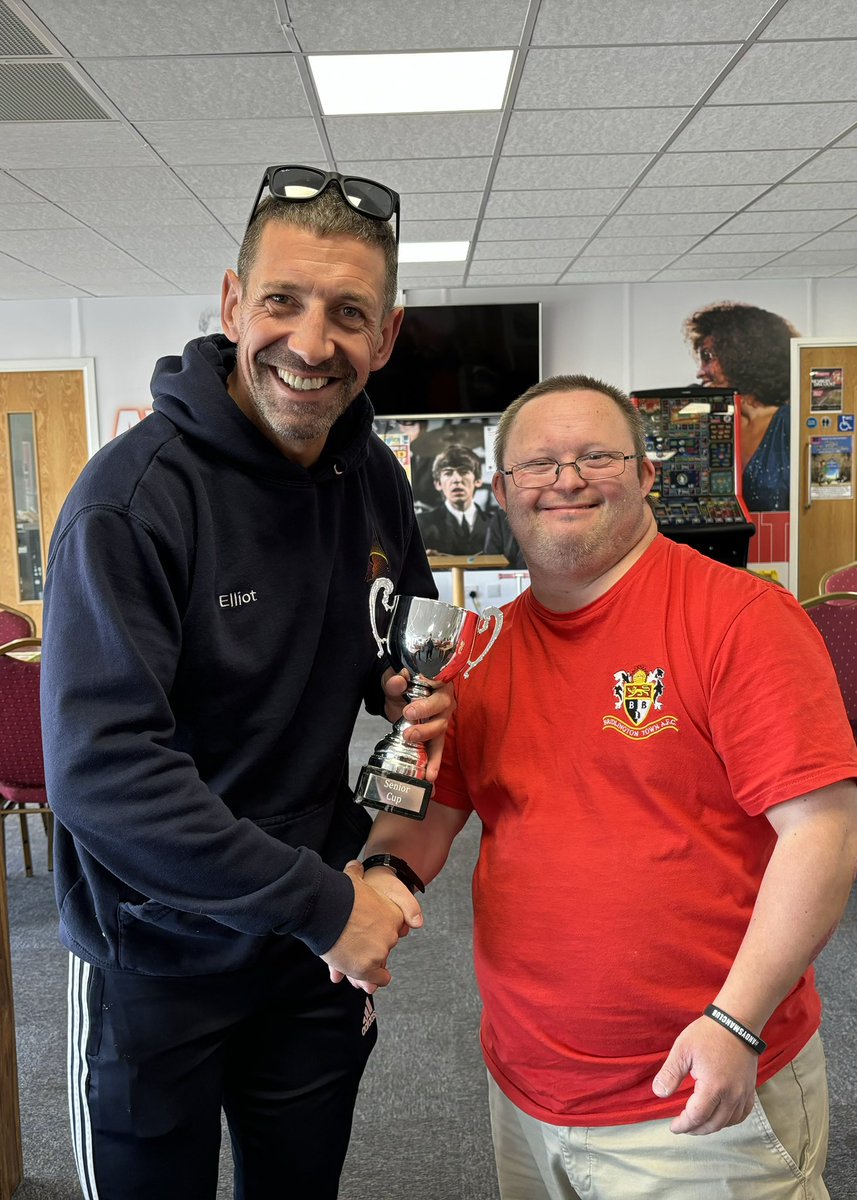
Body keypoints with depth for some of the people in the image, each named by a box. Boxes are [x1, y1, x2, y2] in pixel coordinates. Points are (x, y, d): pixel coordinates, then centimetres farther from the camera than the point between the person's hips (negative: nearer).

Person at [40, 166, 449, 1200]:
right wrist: (323, 902, -25)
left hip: (322, 945, 5)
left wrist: (408, 688, -9)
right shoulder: (134, 493, -23)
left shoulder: (373, 479, -2)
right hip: (155, 955, -5)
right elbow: (97, 772, -28)